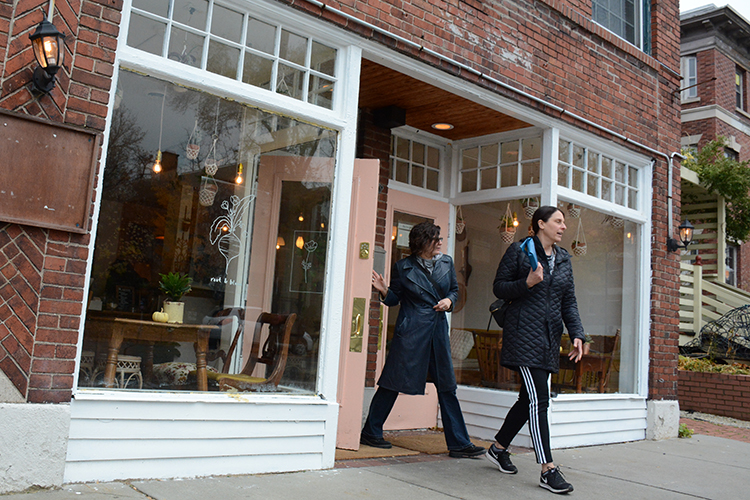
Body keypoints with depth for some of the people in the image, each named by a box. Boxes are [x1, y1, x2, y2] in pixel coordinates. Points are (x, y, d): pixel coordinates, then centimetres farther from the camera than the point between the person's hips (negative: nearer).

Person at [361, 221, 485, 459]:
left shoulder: (446, 263, 9)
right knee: (393, 381, 1)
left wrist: (449, 300, -3)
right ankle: (370, 432, 17)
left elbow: (454, 289, 18)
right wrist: (384, 291, -17)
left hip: (438, 330, 4)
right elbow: (395, 299, 3)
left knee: (447, 386, 5)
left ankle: (459, 443, 11)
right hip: (410, 331, -4)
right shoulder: (402, 267, -2)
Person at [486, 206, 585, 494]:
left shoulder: (563, 258, 16)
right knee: (538, 399, -12)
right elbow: (499, 288, -2)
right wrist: (527, 283, -18)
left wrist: (577, 334, 3)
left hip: (549, 338, 7)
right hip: (524, 334, -7)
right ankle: (548, 470, -7)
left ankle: (498, 448, 29)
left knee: (529, 399, 11)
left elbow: (569, 301, 15)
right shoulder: (519, 251, -1)